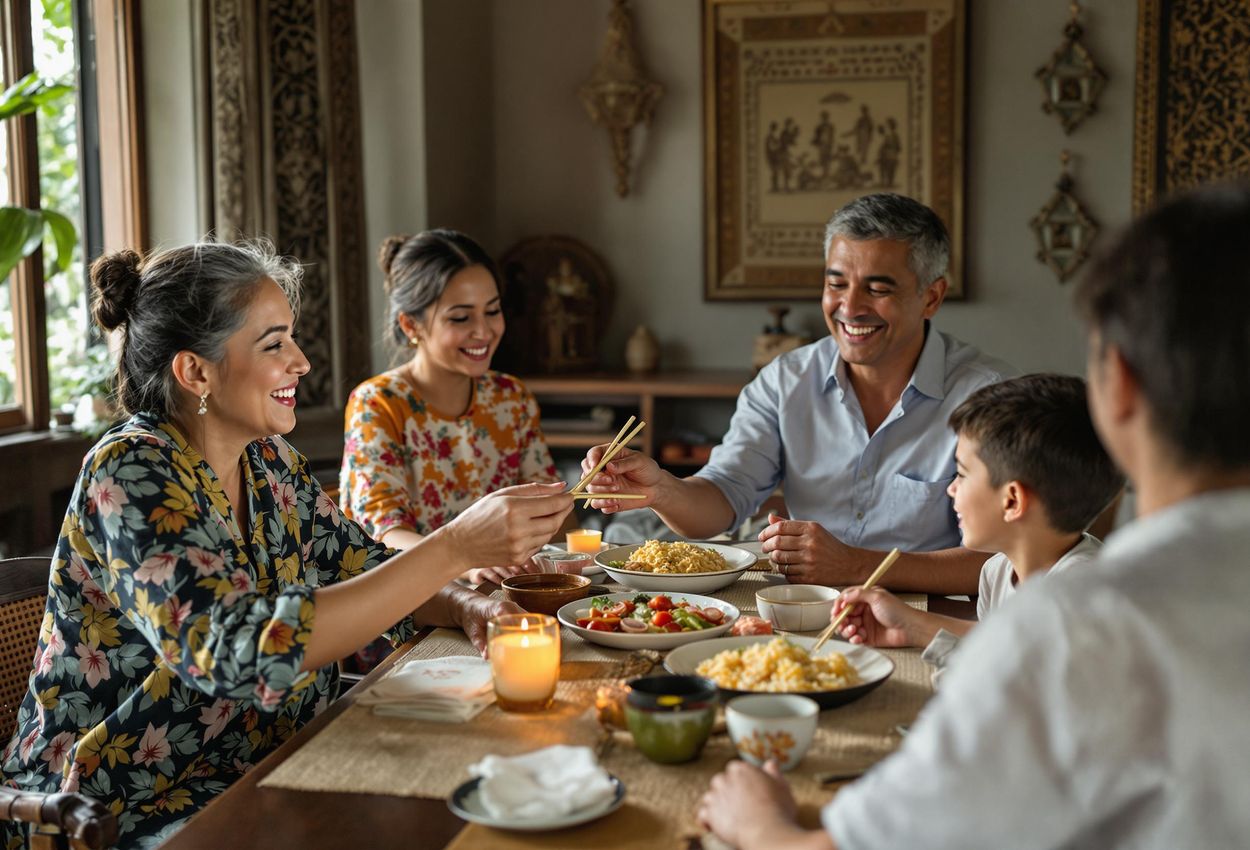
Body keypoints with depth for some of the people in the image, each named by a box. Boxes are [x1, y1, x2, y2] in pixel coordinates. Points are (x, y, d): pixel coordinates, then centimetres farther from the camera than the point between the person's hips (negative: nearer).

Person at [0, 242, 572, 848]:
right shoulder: (130, 475, -20)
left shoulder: (269, 461, 3)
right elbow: (245, 655, -33)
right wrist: (455, 547, -34)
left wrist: (467, 607, -10)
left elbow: (363, 570, 12)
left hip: (273, 766, 7)